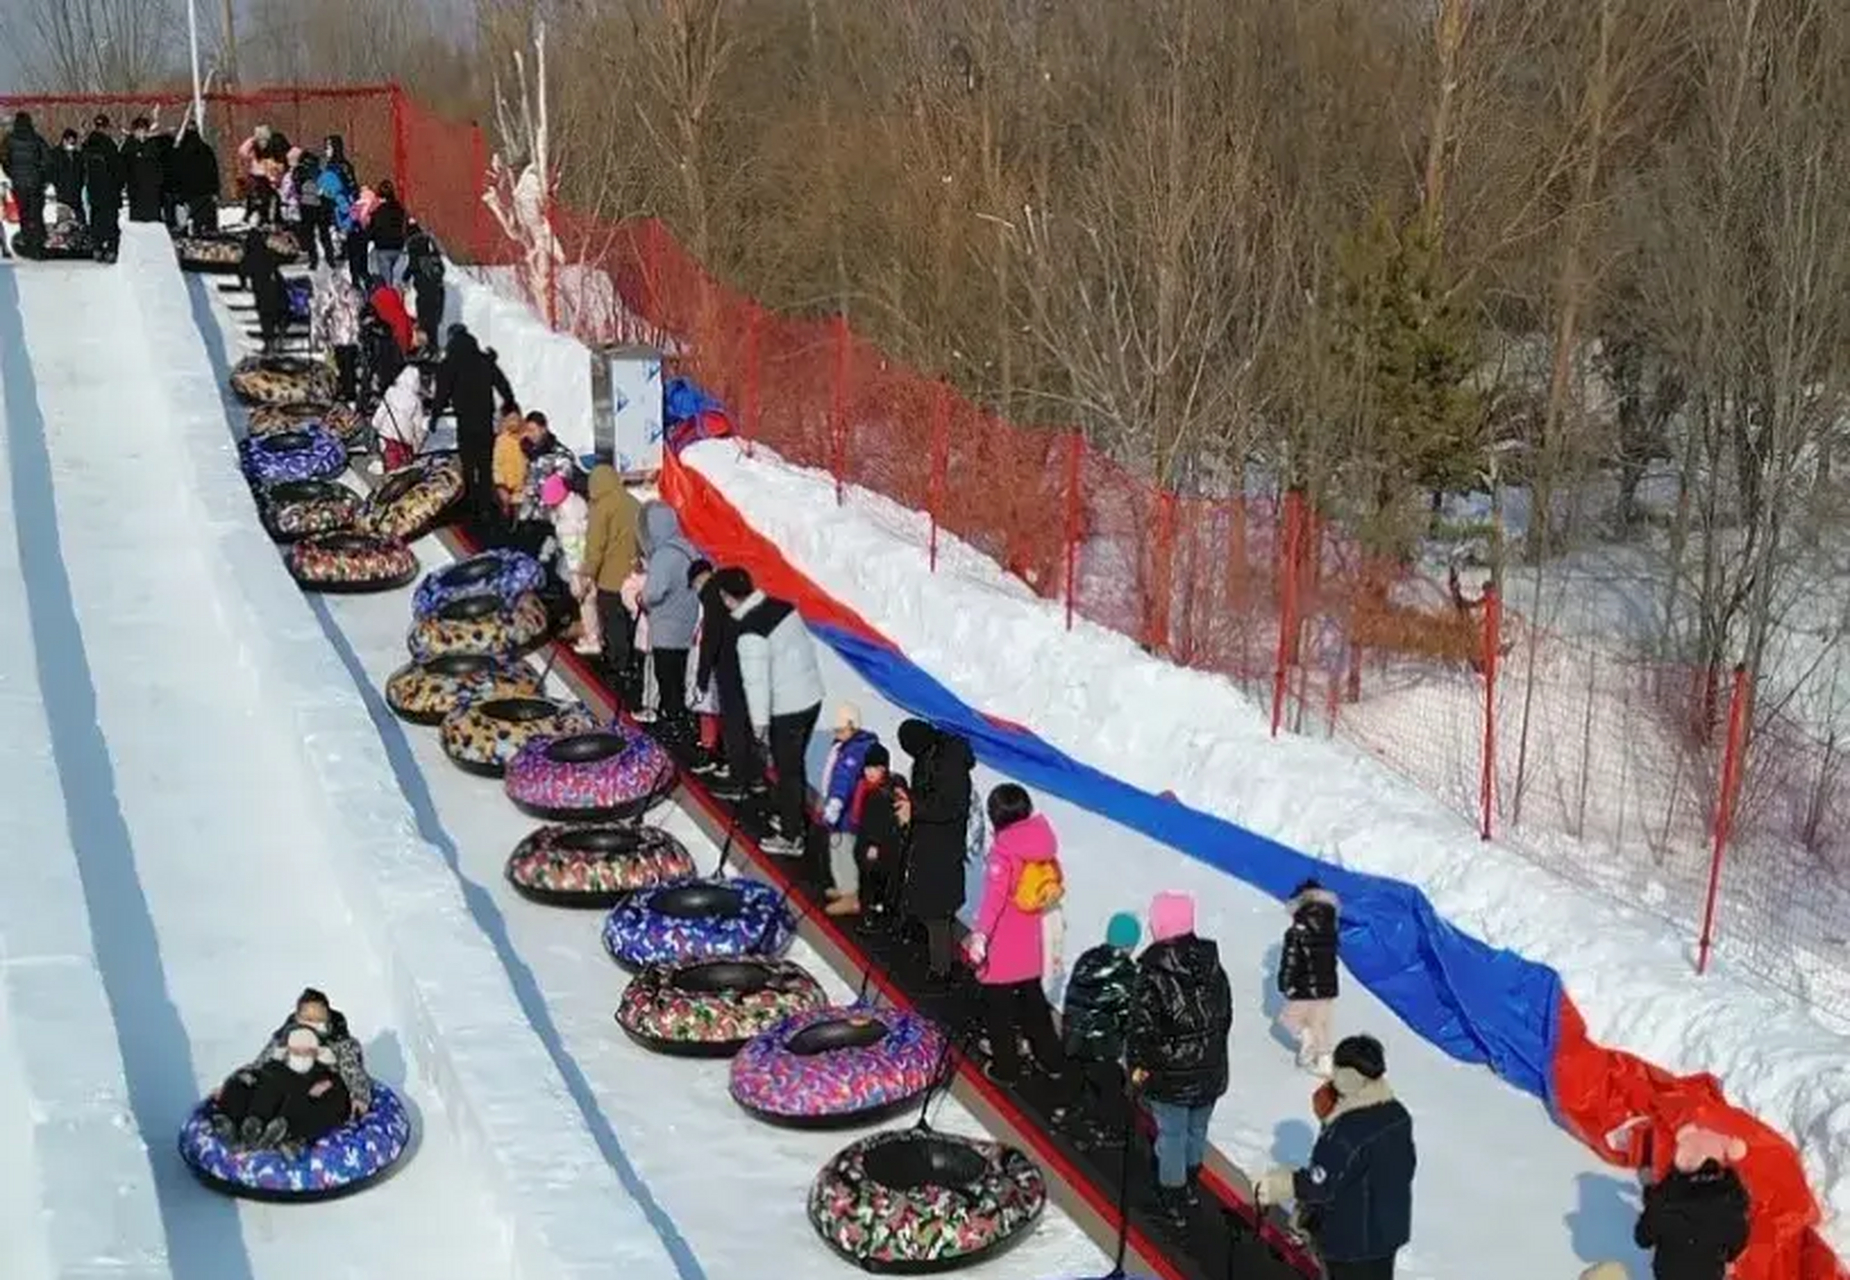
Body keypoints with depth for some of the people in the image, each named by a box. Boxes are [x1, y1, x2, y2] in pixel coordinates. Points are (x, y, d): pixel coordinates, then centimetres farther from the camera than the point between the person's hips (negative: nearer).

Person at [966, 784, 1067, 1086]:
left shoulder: (1004, 850, -21)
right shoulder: (1042, 846, -2)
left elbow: (994, 897, -32)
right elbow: (1055, 888, 11)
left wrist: (980, 934, -39)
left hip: (1002, 947, -7)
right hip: (1031, 946, 7)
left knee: (999, 1008, 8)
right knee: (1033, 999, 22)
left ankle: (1005, 1068, 17)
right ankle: (1051, 1060, 32)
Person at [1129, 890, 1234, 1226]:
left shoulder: (1153, 974, -20)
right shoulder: (1212, 965, -3)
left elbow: (1143, 1025, -17)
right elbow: (1225, 1015, 7)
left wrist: (1139, 1064, -3)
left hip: (1170, 1073, -5)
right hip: (1210, 1069, 5)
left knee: (1171, 1134, 9)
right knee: (1197, 1129, 21)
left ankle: (1174, 1201, 18)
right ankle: (1189, 1188, 40)